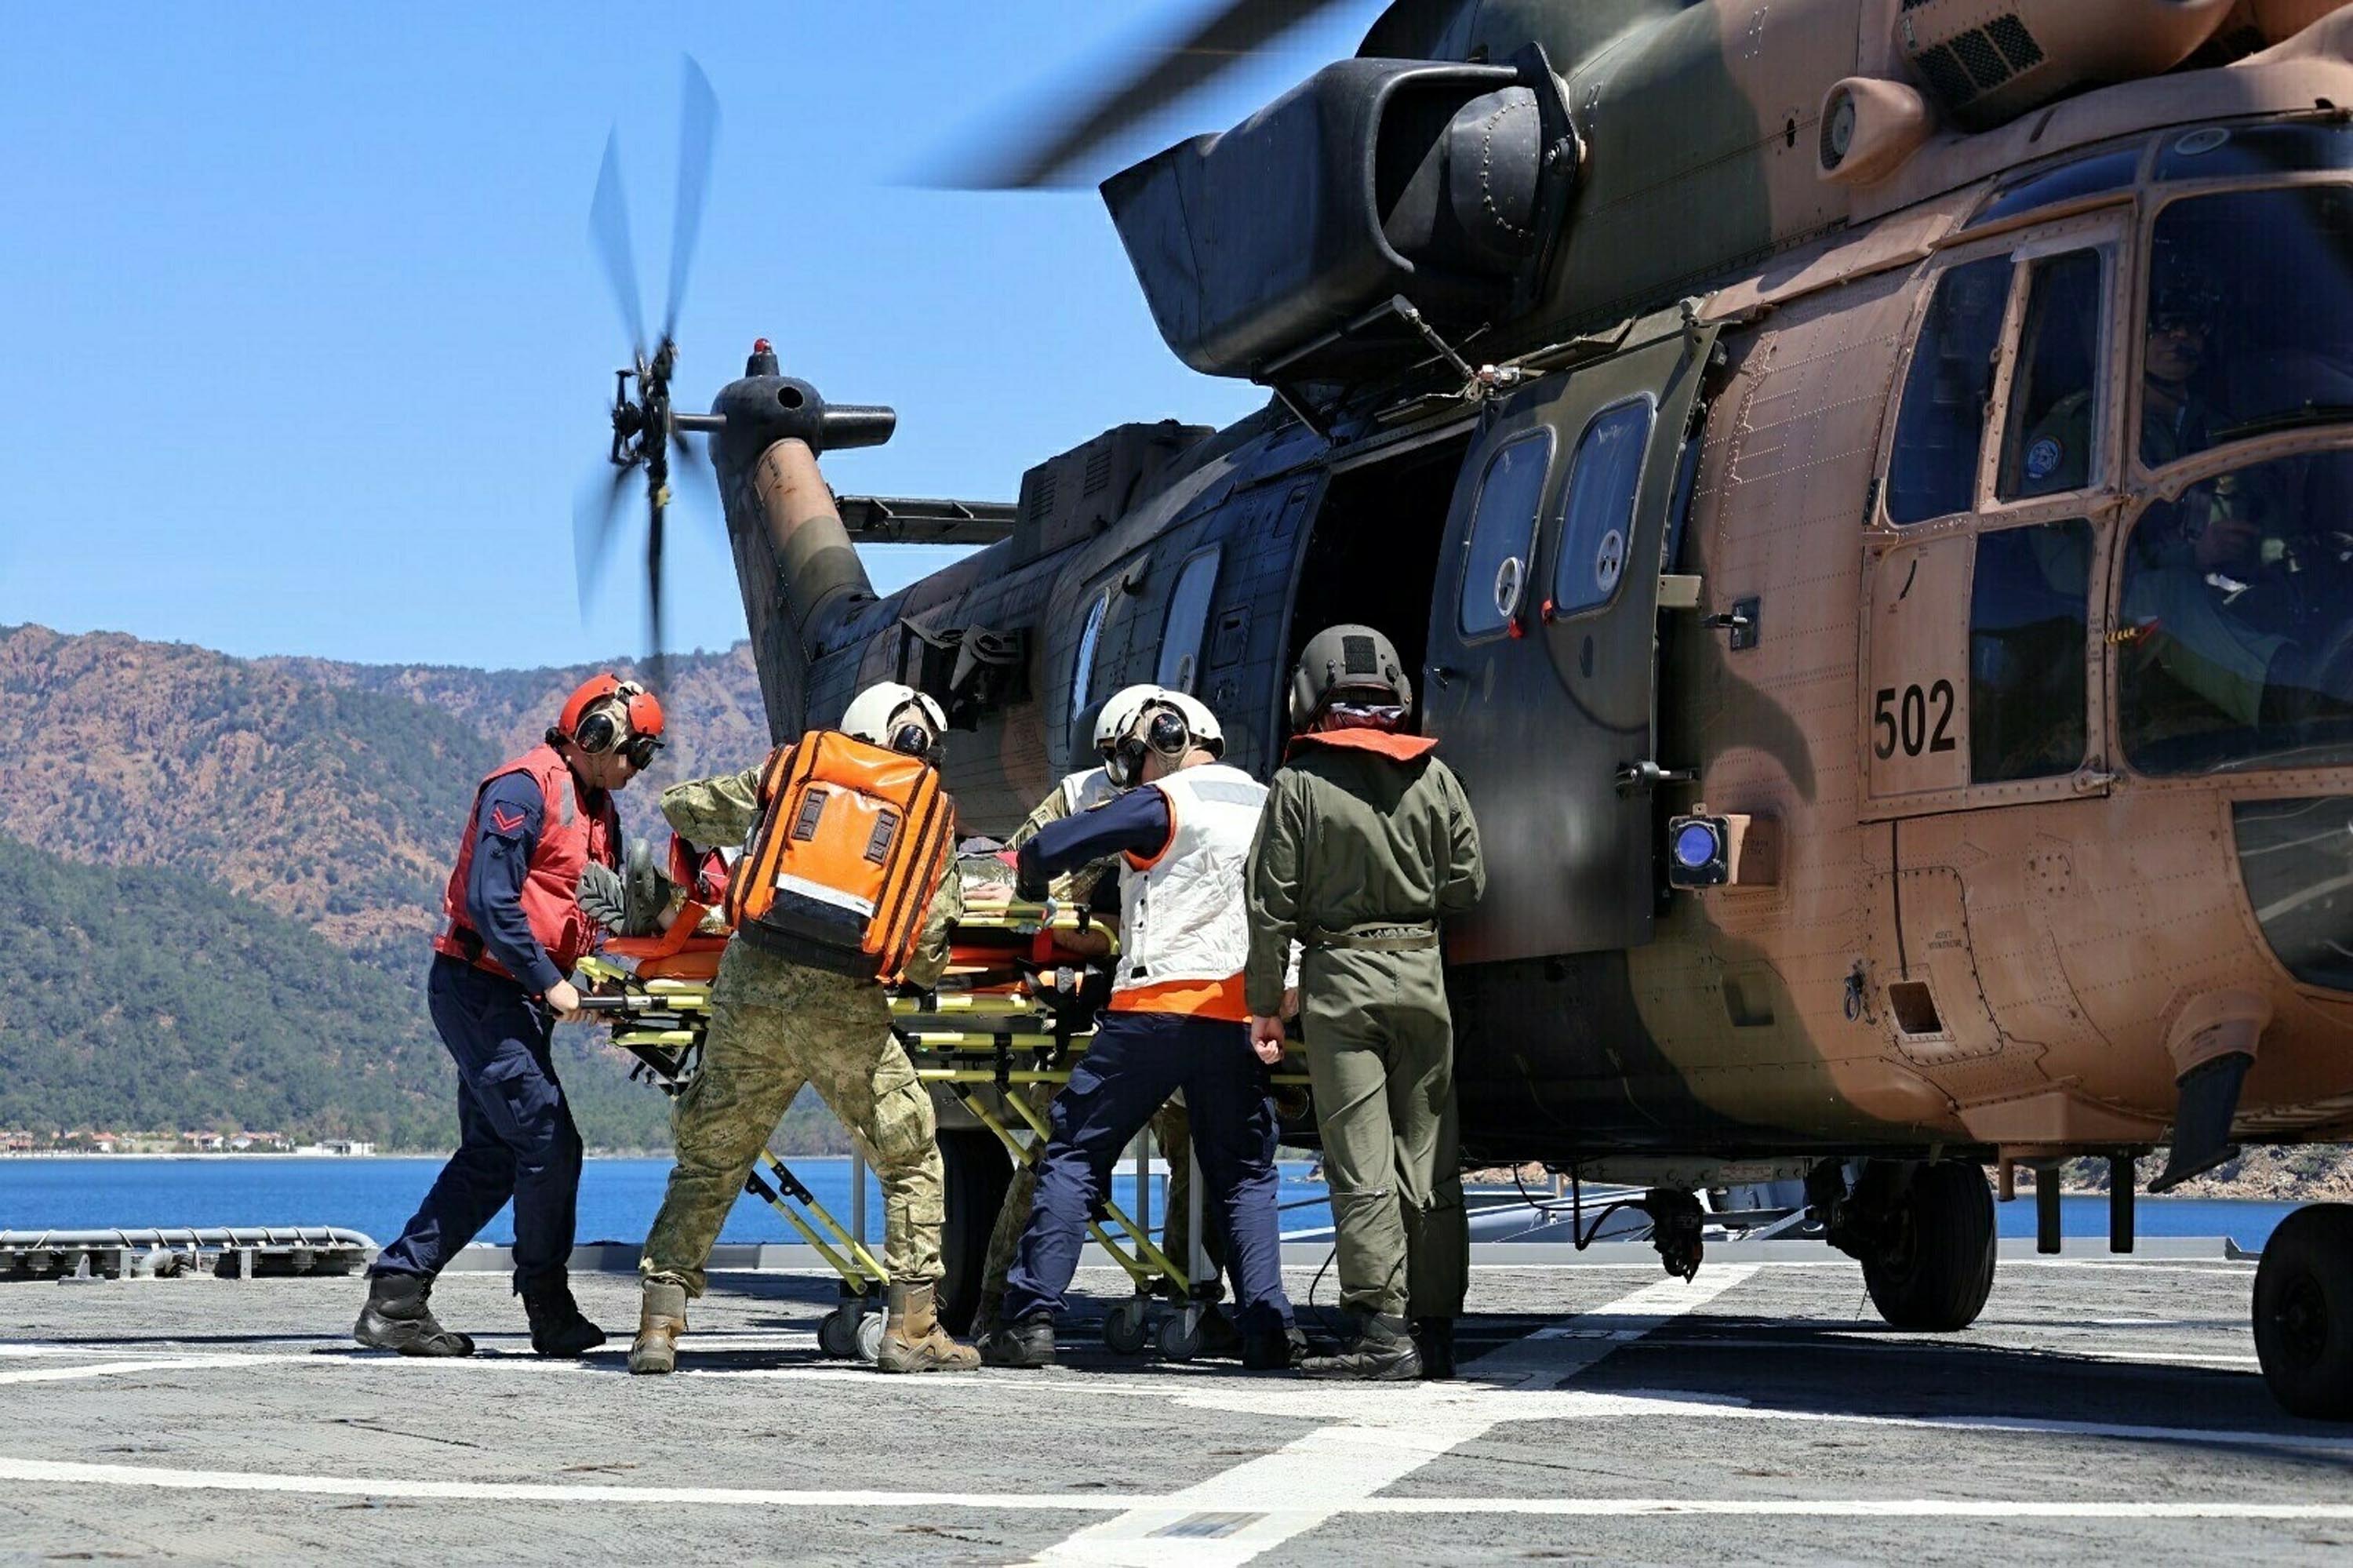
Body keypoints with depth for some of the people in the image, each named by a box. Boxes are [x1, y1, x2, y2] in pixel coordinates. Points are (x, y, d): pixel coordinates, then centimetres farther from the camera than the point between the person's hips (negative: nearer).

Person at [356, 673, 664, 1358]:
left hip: (515, 999, 10)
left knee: (492, 1157, 8)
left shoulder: (598, 808, 17)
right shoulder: (524, 788, -14)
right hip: (479, 987, -10)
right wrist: (551, 983, -21)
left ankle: (396, 1298, 9)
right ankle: (550, 1312, 1)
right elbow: (489, 902, -21)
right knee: (550, 1146, -9)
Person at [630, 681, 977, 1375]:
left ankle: (659, 1324, 8)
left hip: (749, 988, 2)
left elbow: (678, 807, 25)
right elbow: (929, 958, 7)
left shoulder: (788, 771, 16)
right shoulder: (933, 814, 12)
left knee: (707, 1162, 15)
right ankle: (912, 1329, 12)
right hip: (845, 1008, -2)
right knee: (911, 1163, 16)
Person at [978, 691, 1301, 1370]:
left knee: (1076, 1155, 1)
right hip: (1241, 1017, 5)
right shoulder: (1270, 807, 17)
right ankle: (1269, 1330, 1)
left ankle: (1031, 1319, -5)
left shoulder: (1164, 805, 0)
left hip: (1157, 1005, -5)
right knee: (1245, 1174, 13)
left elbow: (1047, 850, -4)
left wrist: (1034, 883, 17)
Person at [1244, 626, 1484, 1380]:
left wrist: (1264, 1004, 3)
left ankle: (1384, 1331, -8)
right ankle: (1434, 1330, 12)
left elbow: (1272, 903, -4)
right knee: (1429, 1161, 9)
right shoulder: (1432, 775, 5)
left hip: (1340, 977, -3)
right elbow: (1466, 886, 7)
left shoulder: (1300, 782, -4)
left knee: (1361, 1164, -3)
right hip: (1421, 974, 3)